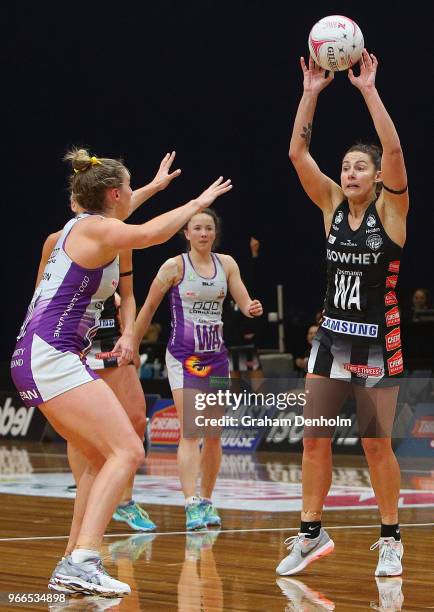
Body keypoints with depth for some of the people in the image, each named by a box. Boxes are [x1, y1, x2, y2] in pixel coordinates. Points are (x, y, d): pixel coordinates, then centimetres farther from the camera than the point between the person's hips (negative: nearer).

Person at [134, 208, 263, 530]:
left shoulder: (226, 264, 5)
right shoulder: (175, 266, -6)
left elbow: (244, 302, 1)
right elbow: (149, 308, 1)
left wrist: (252, 309, -23)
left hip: (216, 357, 5)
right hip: (183, 357, -5)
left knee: (214, 434, 10)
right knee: (190, 431, -15)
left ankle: (207, 501, 22)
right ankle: (192, 505, -23)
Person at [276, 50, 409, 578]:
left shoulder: (391, 209, -6)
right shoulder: (332, 204, 4)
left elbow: (393, 149, -22)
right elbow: (297, 152, -5)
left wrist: (368, 89, -24)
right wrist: (311, 94, -12)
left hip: (378, 343, -4)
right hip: (332, 337, 4)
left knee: (377, 445, 0)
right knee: (314, 440, 2)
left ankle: (390, 539, 14)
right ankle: (311, 534, 13)